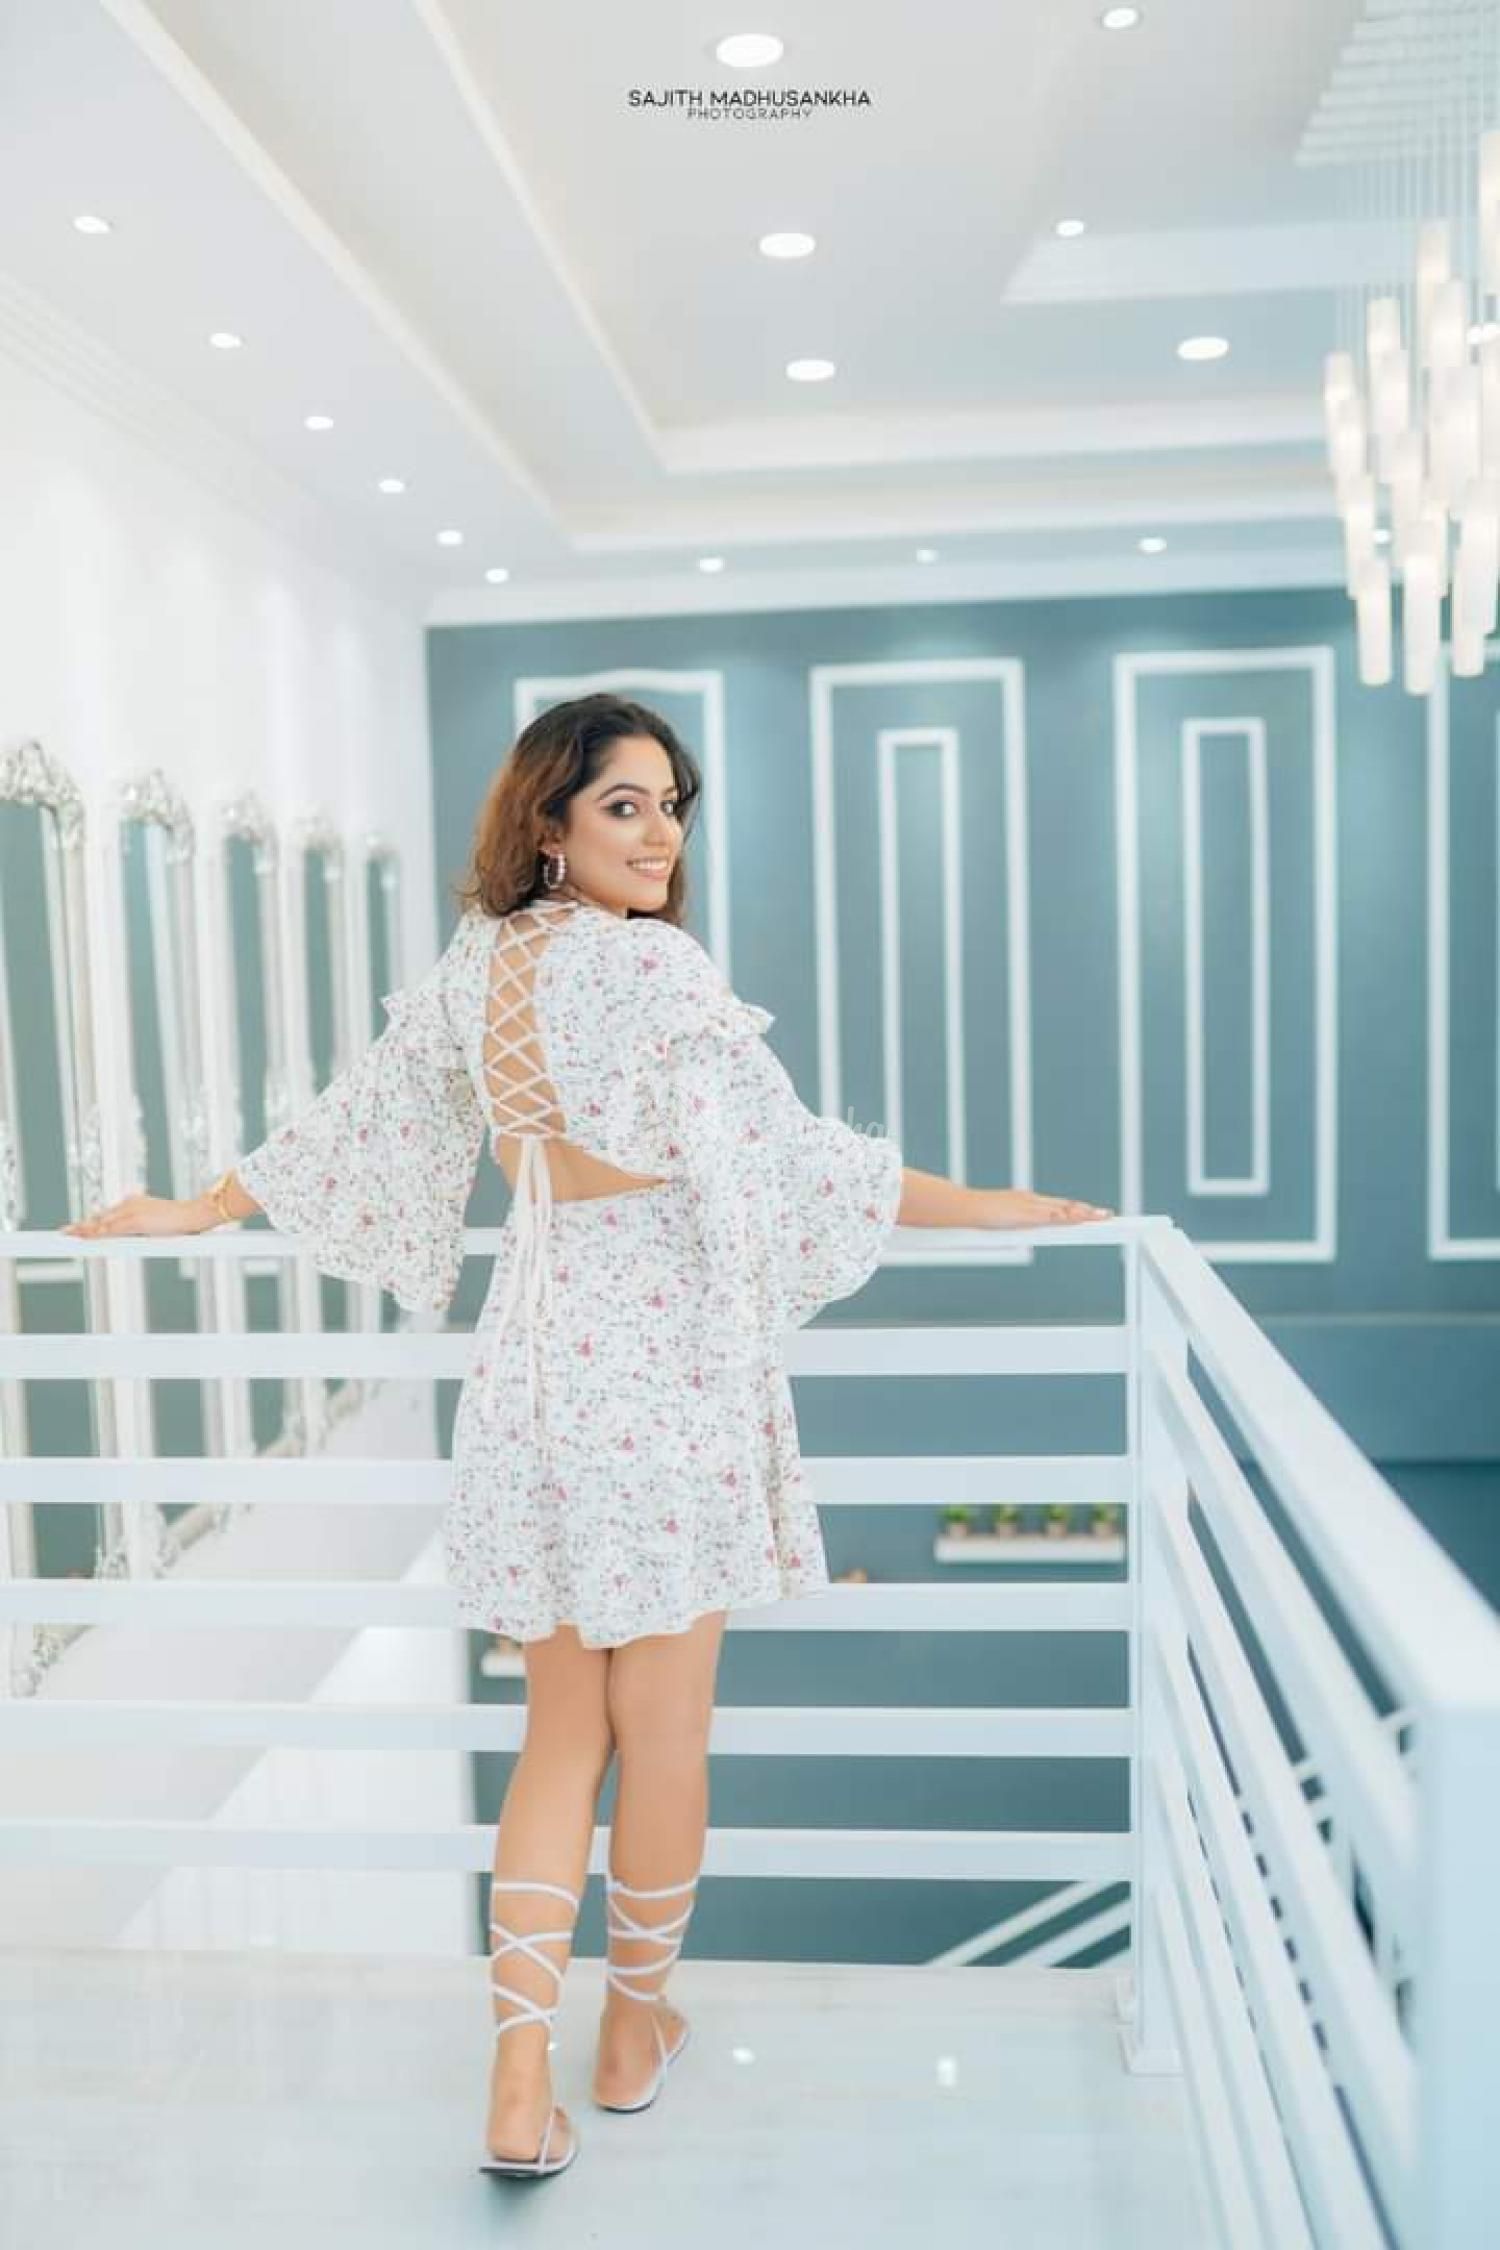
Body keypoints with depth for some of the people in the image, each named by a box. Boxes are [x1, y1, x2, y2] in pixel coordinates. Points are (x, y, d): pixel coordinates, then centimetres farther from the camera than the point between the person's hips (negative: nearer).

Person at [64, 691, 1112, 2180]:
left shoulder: (470, 968, 7)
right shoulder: (652, 966, -13)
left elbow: (354, 1128, 16)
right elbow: (775, 1156, -16)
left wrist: (193, 1211, 31)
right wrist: (983, 1205, -8)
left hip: (532, 1366, 6)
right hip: (664, 1367, -6)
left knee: (562, 1730, 15)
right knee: (664, 1732, 12)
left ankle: (521, 2080, 13)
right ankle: (635, 2030, 30)